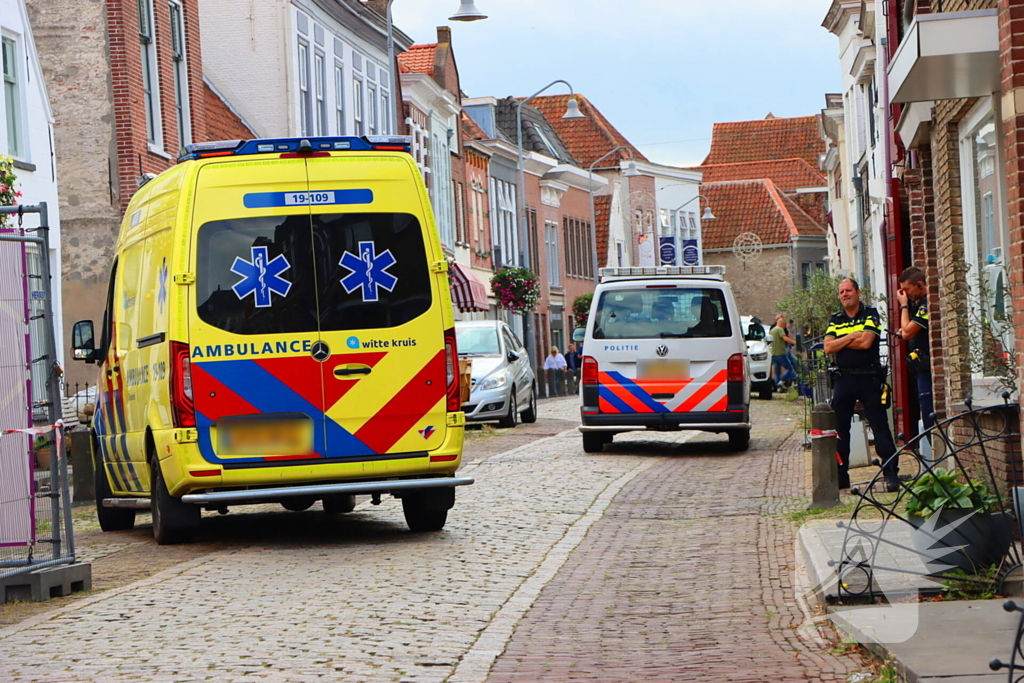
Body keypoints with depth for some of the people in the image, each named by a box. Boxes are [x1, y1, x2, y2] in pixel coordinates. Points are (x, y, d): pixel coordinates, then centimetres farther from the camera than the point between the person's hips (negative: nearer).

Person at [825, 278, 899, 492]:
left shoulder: (870, 315, 1)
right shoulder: (835, 320, 13)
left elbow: (866, 342, -14)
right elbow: (828, 347, -1)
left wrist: (839, 342, -6)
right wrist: (852, 337, -10)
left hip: (868, 378, -4)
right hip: (843, 379, 4)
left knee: (880, 426, -5)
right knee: (839, 428, 6)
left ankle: (891, 473, -3)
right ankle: (840, 475, 14)